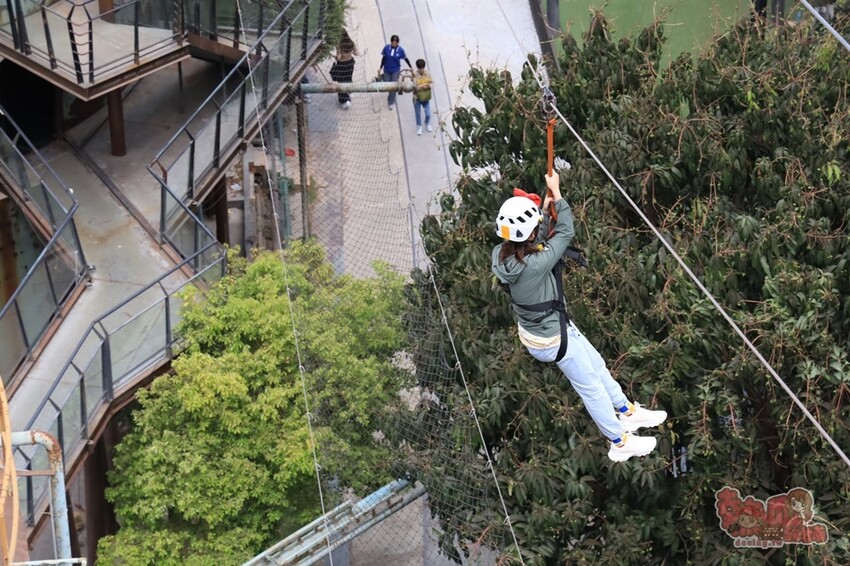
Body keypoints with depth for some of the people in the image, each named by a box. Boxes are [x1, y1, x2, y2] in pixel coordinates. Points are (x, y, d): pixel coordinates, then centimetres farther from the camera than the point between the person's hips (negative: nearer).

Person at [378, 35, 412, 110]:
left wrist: (411, 67, 11)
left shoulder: (400, 50, -13)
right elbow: (383, 58, 1)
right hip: (387, 70, 2)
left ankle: (391, 102, 6)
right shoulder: (386, 48, -11)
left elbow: (406, 58, 1)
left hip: (395, 70, -2)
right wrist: (380, 68, 6)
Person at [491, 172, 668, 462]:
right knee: (591, 385, 13)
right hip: (553, 339, -8)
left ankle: (627, 412, 47)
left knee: (597, 365, 26)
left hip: (536, 326, 9)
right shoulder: (535, 265, -38)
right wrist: (556, 194, -15)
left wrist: (545, 208, 3)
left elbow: (530, 242, 8)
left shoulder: (500, 253, -15)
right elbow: (565, 233, -25)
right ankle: (620, 443, 32)